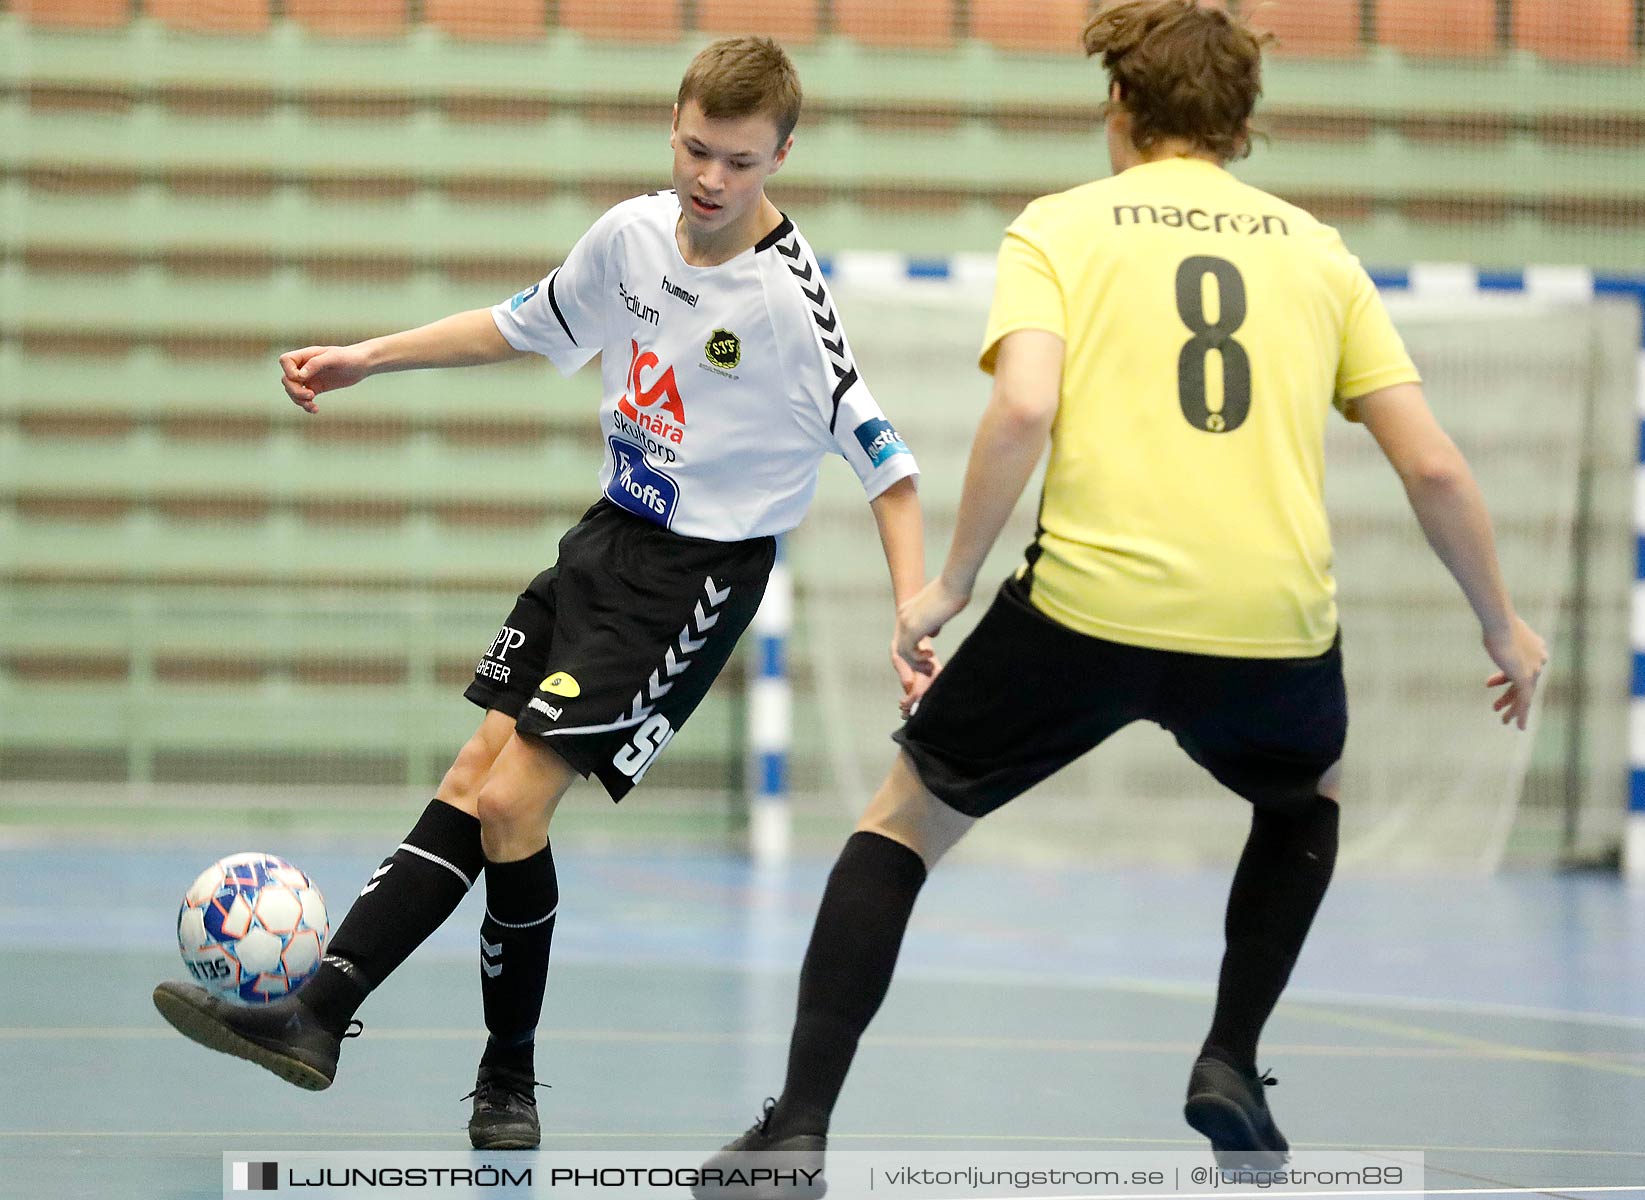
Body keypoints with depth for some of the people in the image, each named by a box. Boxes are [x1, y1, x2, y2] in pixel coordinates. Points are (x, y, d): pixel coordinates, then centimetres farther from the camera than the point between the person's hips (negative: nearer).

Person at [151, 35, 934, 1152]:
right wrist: (367, 358, 21)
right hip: (609, 533, 6)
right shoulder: (632, 233, 0)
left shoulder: (791, 299, -20)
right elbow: (528, 326, 20)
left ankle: (510, 1076, 1)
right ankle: (316, 1015, 5)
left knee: (513, 801, -13)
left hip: (701, 571, -6)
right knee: (476, 779, 3)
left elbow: (888, 466, -19)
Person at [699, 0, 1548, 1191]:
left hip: (1085, 606, -2)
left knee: (903, 823, 17)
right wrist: (1504, 626, 23)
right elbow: (1434, 467, 11)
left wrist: (950, 582, -1)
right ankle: (1232, 1061, 20)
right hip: (1273, 625, 2)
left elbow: (1024, 408, -10)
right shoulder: (1317, 250, 16)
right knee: (1309, 794, 36)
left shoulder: (1060, 226, 8)